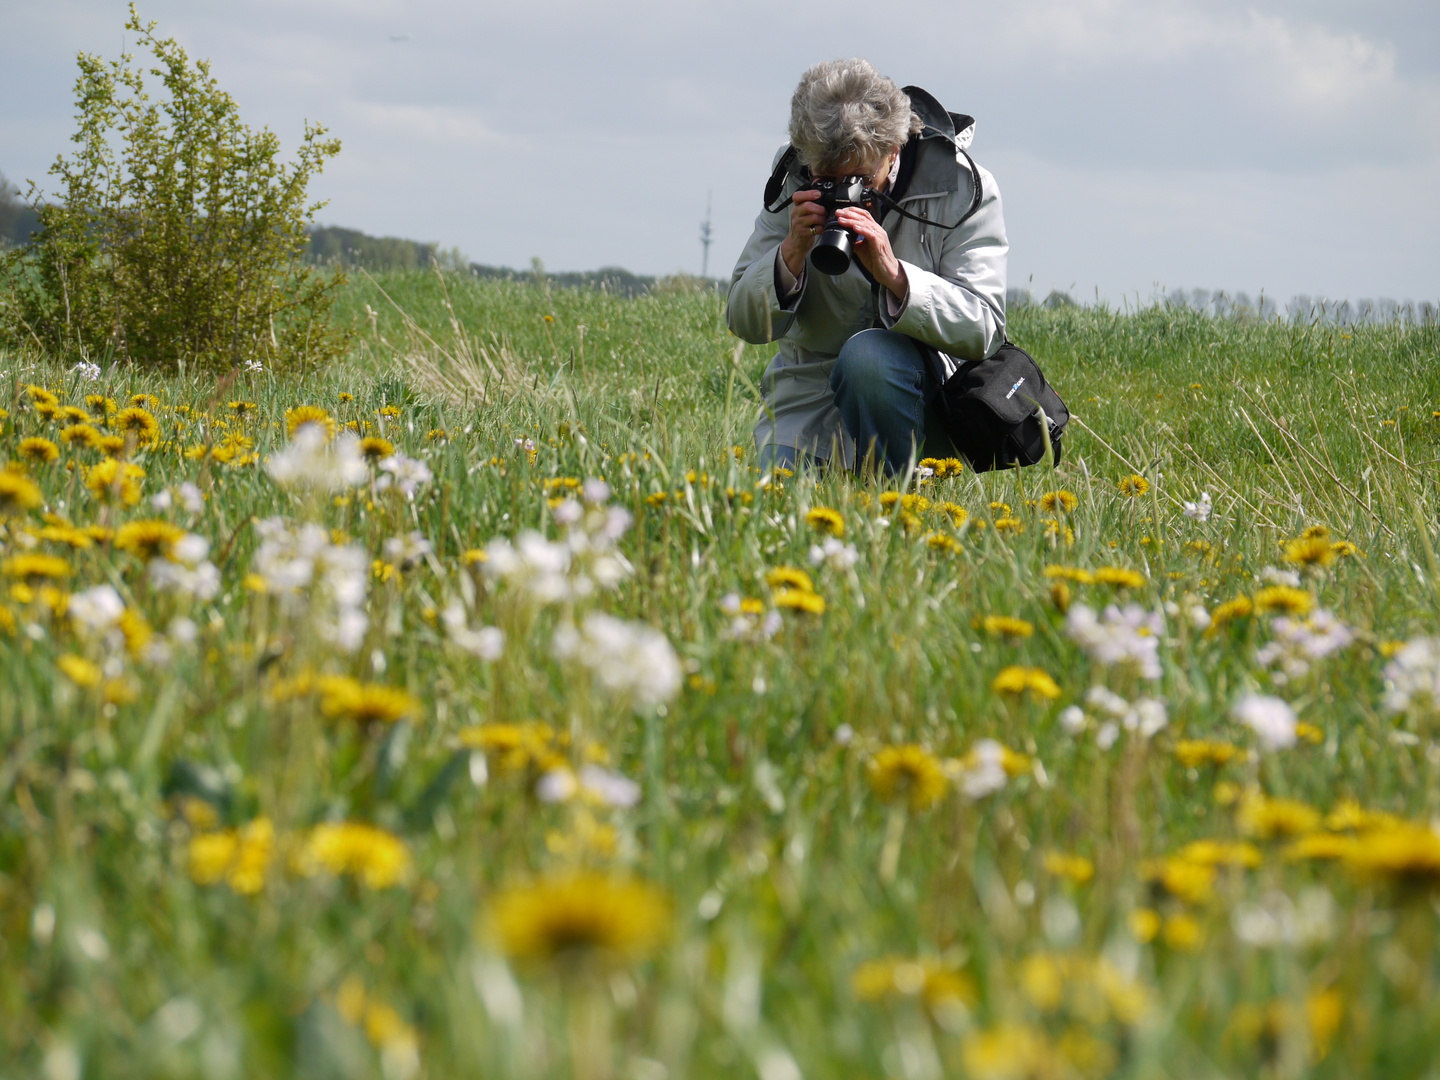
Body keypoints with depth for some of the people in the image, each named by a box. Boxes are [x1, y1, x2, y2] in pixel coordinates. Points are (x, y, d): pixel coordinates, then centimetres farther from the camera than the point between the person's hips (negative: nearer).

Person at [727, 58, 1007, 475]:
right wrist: (792, 252, -23)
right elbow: (745, 323, -4)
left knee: (868, 356, -34)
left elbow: (982, 331, -18)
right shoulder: (793, 182, -2)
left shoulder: (962, 188, -9)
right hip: (809, 403, 2)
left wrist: (893, 273, -32)